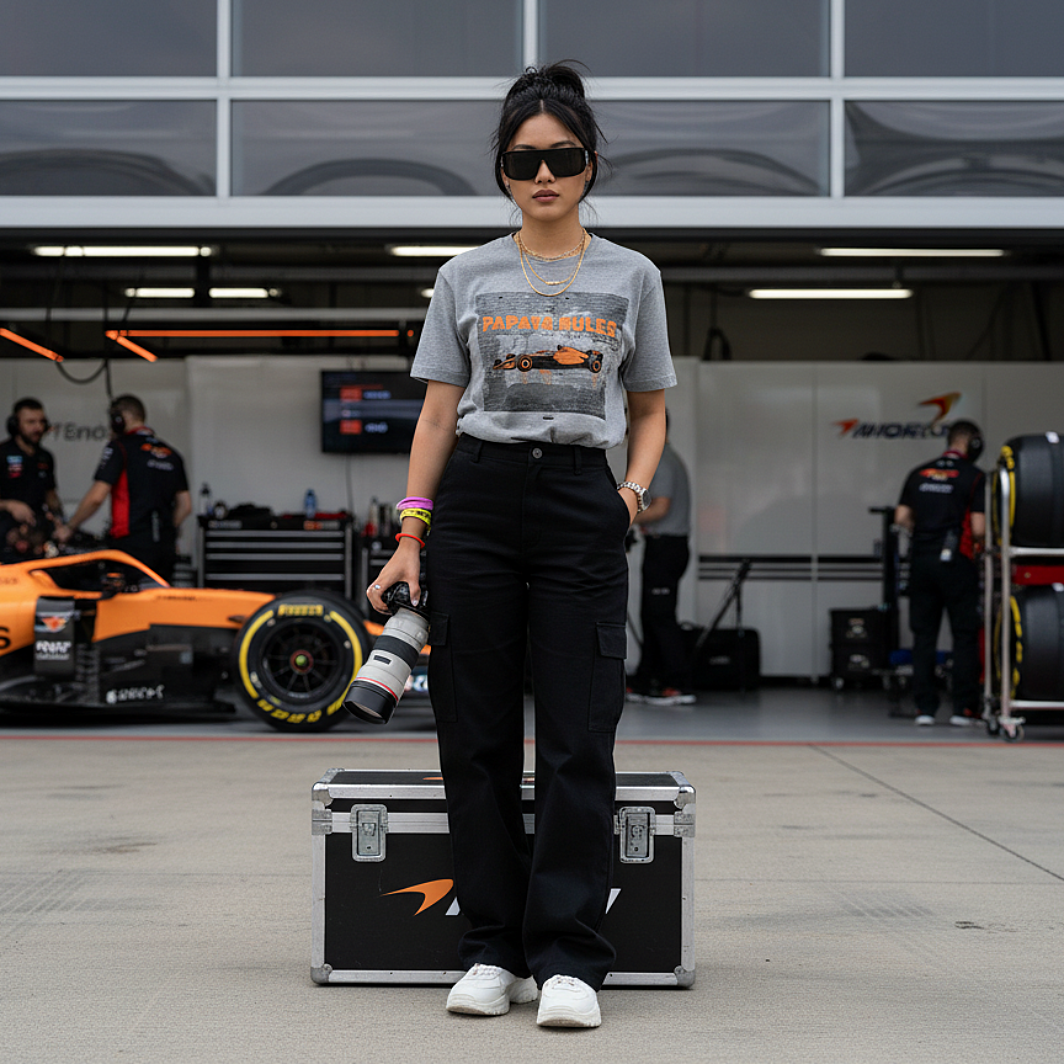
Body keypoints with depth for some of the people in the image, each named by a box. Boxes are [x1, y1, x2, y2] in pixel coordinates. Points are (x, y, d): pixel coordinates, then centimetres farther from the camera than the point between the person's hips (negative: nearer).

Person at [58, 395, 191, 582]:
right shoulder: (171, 453, 18)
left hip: (132, 545, -6)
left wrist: (69, 528, 3)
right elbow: (185, 506, 17)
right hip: (166, 548, 6)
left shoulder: (120, 447, -3)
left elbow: (96, 497, -9)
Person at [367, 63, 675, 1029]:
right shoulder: (468, 279, 9)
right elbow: (438, 414, 8)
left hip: (581, 503, -1)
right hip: (477, 496, 1)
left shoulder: (631, 278, 9)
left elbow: (649, 410, 15)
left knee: (579, 741, -6)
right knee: (479, 738, 2)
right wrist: (411, 534, 1)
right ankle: (492, 949, 10)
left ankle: (567, 960, -3)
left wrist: (634, 491, -3)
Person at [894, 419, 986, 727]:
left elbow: (901, 517, 8)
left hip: (921, 560, 4)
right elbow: (978, 528, -11)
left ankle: (924, 708, 7)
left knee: (924, 636, 8)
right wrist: (981, 543, 9)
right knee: (965, 635, 4)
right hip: (956, 562, -4)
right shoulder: (974, 476, -5)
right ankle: (964, 708, 3)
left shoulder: (919, 474, 9)